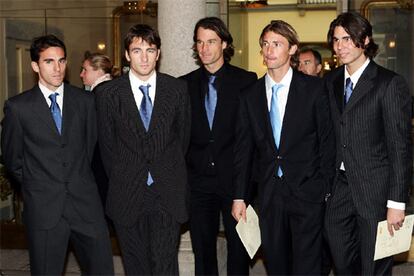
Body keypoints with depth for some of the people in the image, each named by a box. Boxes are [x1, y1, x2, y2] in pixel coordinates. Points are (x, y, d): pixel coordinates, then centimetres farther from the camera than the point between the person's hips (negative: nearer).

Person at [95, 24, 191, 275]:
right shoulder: (108, 94, 1)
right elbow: (107, 144, 8)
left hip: (168, 194, 0)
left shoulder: (177, 89, 3)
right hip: (127, 195, 1)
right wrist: (120, 181, 10)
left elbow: (183, 135, 11)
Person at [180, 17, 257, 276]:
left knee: (239, 248, 6)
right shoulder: (186, 84, 7)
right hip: (199, 180, 2)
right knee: (203, 250, 10)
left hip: (234, 177, -2)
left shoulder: (246, 80, 0)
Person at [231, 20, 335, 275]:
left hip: (307, 191, -3)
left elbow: (327, 140, -1)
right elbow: (243, 149, 9)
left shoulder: (314, 88, -2)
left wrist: (328, 188, -4)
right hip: (269, 194, 3)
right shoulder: (250, 96, 7)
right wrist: (239, 196, 6)